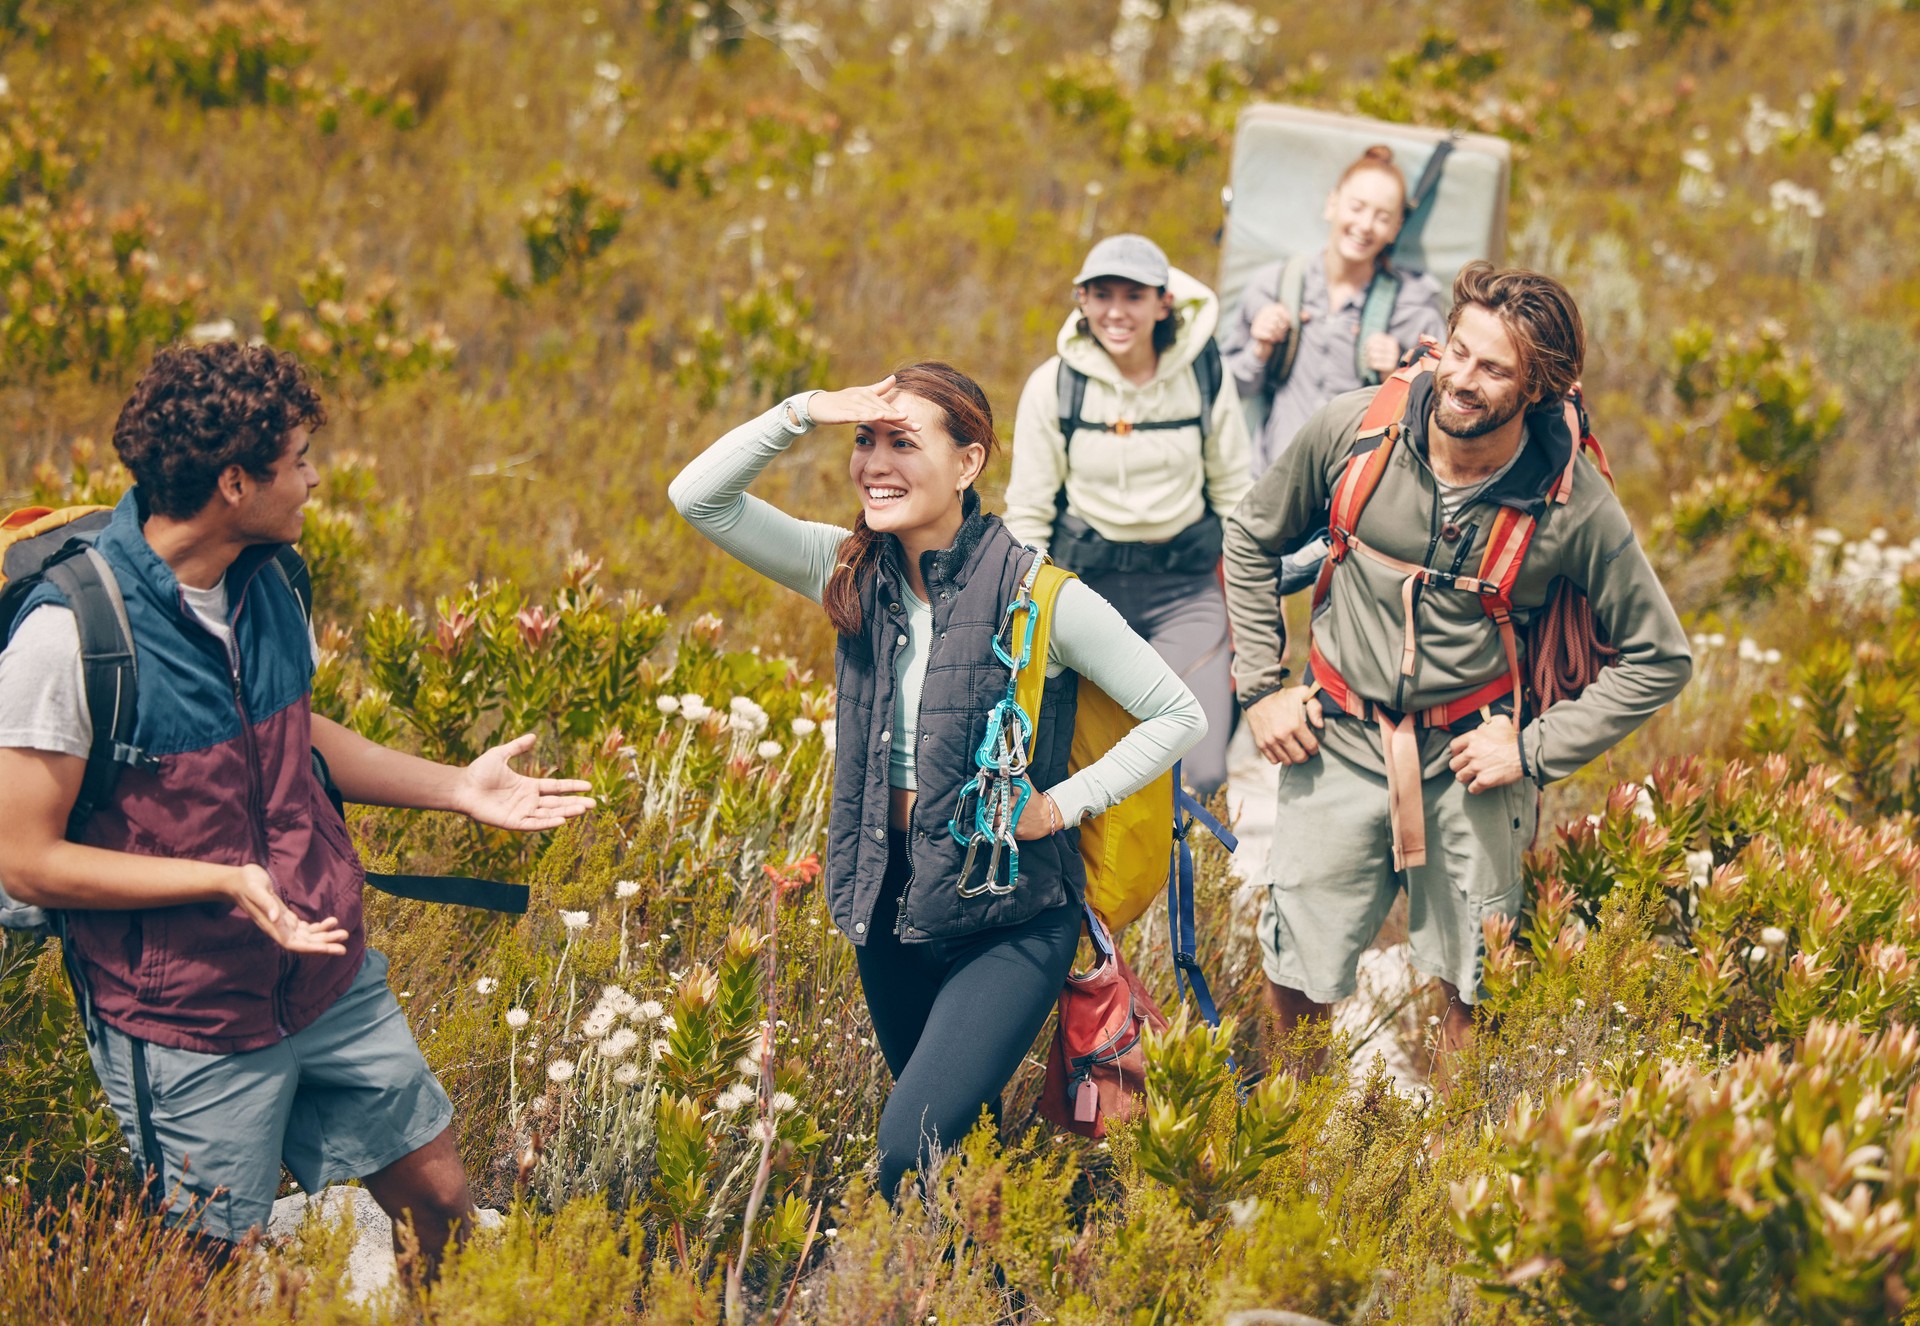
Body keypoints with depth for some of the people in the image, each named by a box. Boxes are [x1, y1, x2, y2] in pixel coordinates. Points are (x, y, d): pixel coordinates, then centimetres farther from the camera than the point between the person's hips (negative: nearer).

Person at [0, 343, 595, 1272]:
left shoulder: (265, 582, 0)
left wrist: (456, 788, 9)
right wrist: (226, 882, -26)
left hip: (331, 979, 7)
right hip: (190, 1023, -6)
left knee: (442, 1205, 14)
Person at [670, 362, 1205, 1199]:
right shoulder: (855, 575, 0)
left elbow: (1178, 715, -7)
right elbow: (699, 497, -7)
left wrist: (1062, 805, -14)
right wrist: (805, 412, -18)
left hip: (1009, 917, -6)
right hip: (891, 903, 6)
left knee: (910, 1153, -18)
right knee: (960, 1136, 19)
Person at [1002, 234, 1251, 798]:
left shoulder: (1204, 377, -6)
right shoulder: (1054, 385, -8)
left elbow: (1234, 495, 5)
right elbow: (1028, 512, -1)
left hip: (1184, 586, 0)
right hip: (1090, 584, 0)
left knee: (1200, 773, -10)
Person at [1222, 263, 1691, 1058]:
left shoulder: (1574, 504, -14)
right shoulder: (1355, 431, -10)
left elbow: (1660, 659, -4)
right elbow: (1251, 539, 9)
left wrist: (1536, 752, -9)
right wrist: (1259, 686, 4)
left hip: (1469, 756, -1)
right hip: (1339, 745, 1)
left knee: (1471, 994, 8)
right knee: (1296, 988, 5)